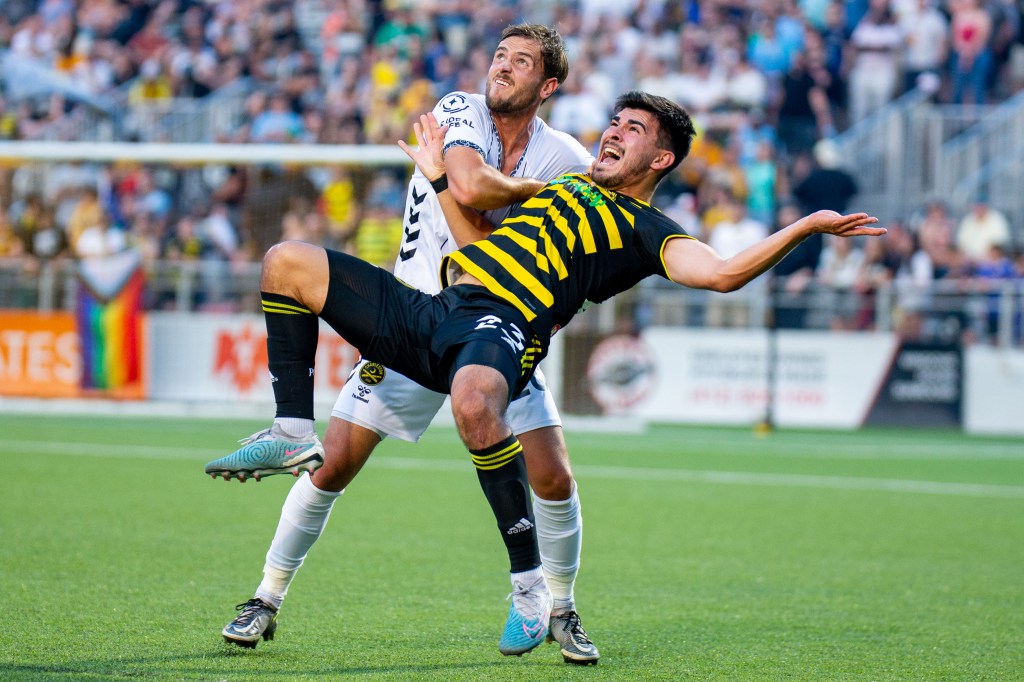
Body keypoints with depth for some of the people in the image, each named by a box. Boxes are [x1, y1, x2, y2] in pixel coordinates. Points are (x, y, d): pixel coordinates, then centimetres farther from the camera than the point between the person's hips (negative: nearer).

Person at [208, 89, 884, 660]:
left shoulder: (648, 231, 9)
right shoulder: (566, 186, 32)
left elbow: (721, 272, -7)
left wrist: (807, 227, -15)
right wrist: (442, 180, 38)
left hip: (501, 327, -7)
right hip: (434, 308, 7)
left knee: (474, 402, -44)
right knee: (289, 263, 4)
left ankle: (532, 582, -28)